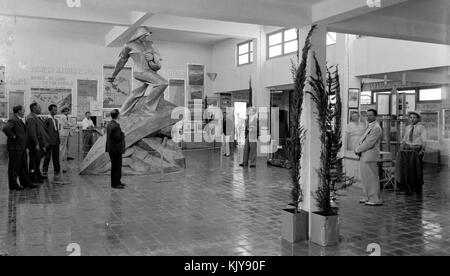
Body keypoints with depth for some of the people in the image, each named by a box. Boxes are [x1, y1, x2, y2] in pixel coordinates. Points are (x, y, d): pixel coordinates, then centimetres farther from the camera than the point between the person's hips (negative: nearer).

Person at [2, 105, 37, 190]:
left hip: (22, 147, 10)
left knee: (23, 166, 15)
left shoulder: (20, 120, 15)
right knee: (14, 167, 0)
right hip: (15, 147, -10)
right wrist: (13, 136, -21)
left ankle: (25, 183, 23)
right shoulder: (13, 120, -16)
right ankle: (13, 185, 8)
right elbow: (5, 128, -31)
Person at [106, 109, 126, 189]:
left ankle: (117, 182, 28)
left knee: (117, 166, 18)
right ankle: (115, 184, 5)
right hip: (116, 149, -10)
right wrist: (122, 134, -6)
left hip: (112, 149, 10)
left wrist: (121, 135, 12)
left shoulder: (110, 124, 11)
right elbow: (117, 138, -24)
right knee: (116, 167, -2)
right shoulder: (115, 126, -22)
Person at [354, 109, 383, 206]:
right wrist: (358, 149, 1)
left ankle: (375, 199, 3)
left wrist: (357, 150, -10)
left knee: (372, 178, -4)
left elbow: (369, 143, -19)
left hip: (370, 157, -10)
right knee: (365, 178, 14)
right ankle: (367, 197, 24)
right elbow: (362, 140, 19)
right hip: (364, 156, 10)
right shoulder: (369, 127, 18)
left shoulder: (376, 128, -14)